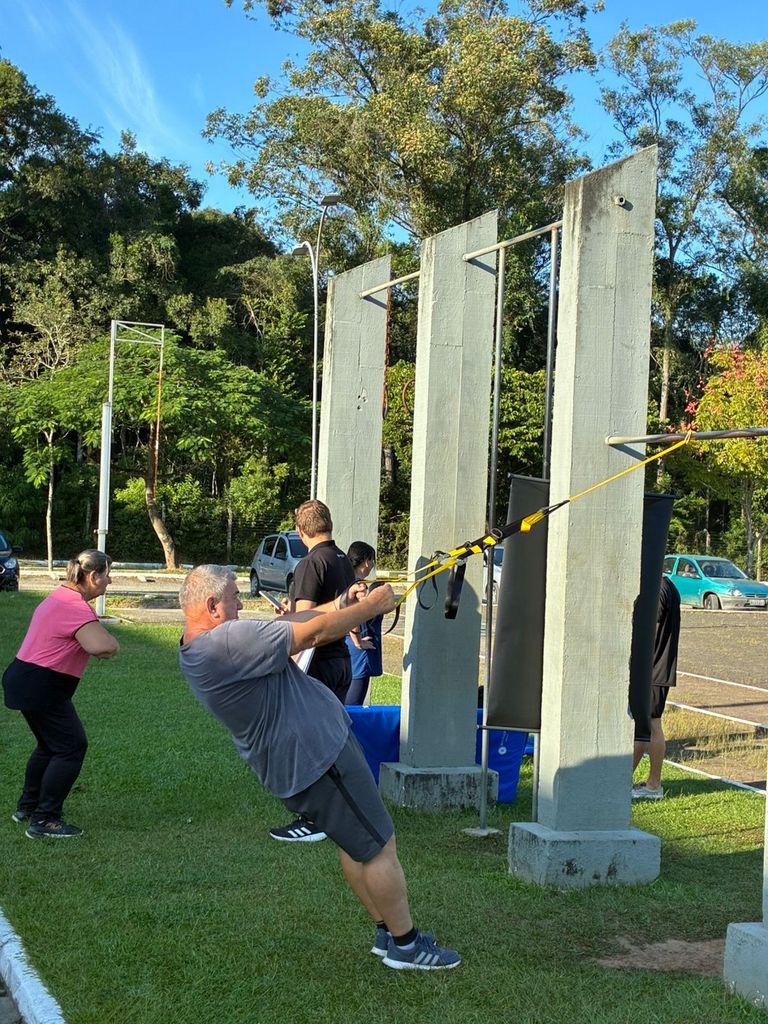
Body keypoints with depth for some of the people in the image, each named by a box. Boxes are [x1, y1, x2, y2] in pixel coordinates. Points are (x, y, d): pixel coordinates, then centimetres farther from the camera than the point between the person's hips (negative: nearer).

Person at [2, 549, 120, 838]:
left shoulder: (60, 596, 11)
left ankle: (27, 807, 34)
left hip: (24, 681, 10)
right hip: (41, 689, -10)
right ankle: (44, 821, -1)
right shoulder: (75, 607, -22)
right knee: (71, 748, -3)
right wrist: (112, 643, -10)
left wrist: (100, 642, 5)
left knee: (49, 746, 23)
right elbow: (103, 646, -35)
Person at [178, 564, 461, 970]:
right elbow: (314, 633, -23)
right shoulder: (227, 641, -28)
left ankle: (386, 932, 32)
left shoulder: (197, 646, 5)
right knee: (380, 847, 1)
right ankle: (405, 945, 13)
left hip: (292, 760, 11)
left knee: (356, 844, 22)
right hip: (315, 755, -11)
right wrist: (371, 606, -9)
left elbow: (282, 624, 11)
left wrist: (340, 604, 4)